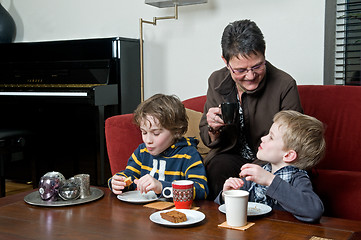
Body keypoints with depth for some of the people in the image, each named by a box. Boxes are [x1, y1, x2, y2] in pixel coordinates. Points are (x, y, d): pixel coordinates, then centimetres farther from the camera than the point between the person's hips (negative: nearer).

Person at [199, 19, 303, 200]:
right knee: (218, 167, -30)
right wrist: (214, 130, -18)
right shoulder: (216, 81, -2)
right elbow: (208, 141, 7)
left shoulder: (284, 85, -14)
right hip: (231, 156, 2)